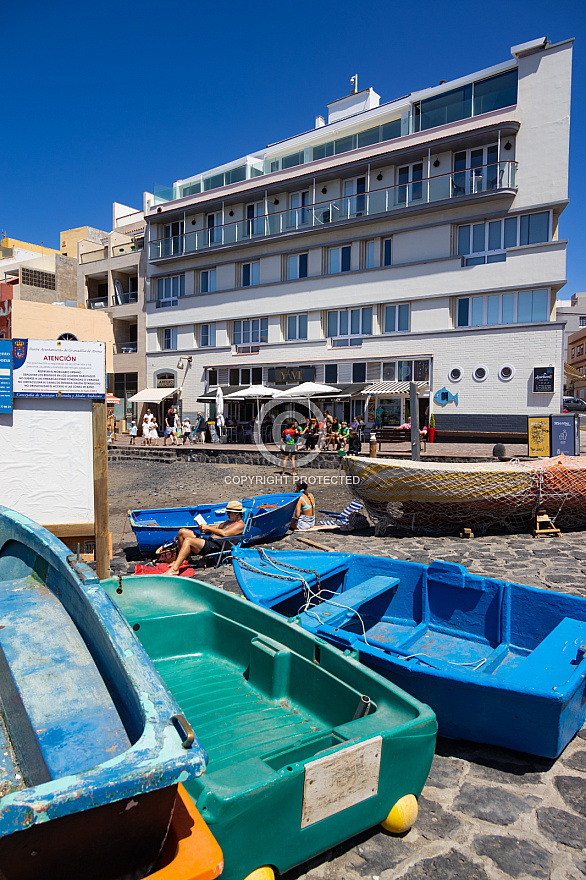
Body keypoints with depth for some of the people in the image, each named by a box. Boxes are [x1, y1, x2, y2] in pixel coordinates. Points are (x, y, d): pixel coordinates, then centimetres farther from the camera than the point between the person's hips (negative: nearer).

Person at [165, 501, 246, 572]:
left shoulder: (240, 524, -6)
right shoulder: (229, 521, 26)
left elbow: (224, 533, -20)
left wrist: (208, 528, -11)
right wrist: (204, 529, 4)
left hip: (216, 547, -10)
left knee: (188, 540, -29)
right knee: (182, 532, 2)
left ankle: (174, 569, -32)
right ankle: (180, 560, 8)